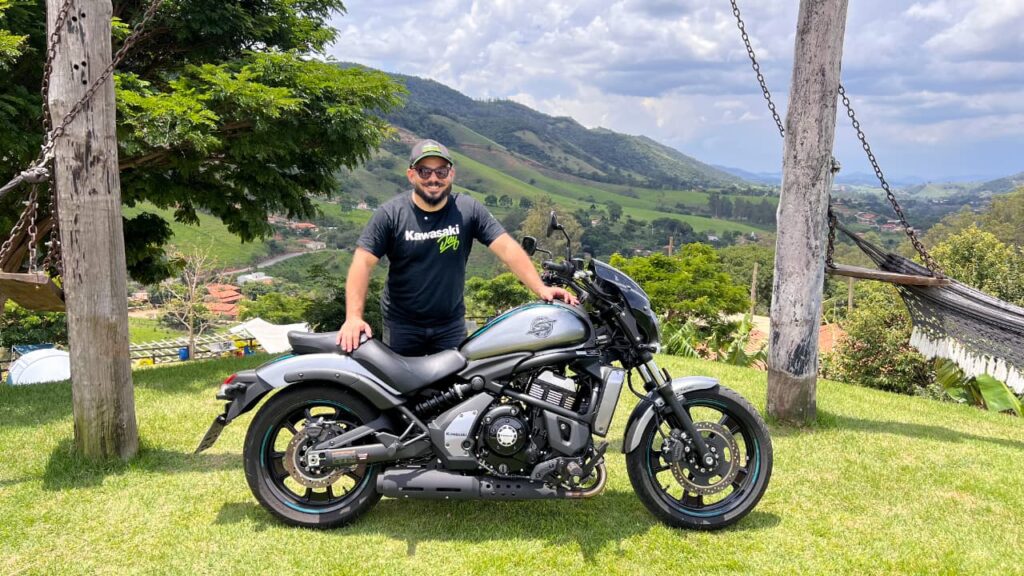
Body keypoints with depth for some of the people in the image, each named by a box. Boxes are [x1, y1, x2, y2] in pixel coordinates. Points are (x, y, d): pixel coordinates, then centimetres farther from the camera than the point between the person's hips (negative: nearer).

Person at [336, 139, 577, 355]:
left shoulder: (468, 209, -7)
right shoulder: (390, 213, -9)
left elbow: (507, 248, -12)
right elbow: (363, 262, -13)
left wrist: (540, 288, -25)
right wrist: (353, 317, -26)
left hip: (451, 325, 1)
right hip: (401, 325, 0)